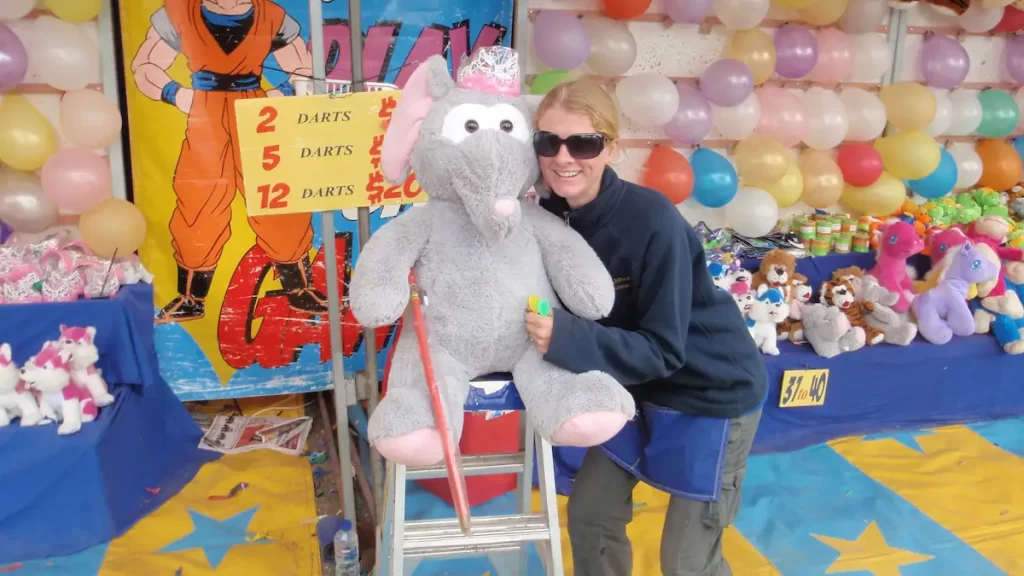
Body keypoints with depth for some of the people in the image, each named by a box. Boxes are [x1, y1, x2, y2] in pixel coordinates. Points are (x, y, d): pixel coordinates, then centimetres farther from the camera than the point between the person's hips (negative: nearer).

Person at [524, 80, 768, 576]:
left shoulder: (652, 222, -29)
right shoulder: (550, 216, -11)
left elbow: (663, 349, -27)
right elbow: (570, 313, -1)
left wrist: (566, 338, -38)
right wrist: (539, 326, -21)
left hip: (711, 392, -6)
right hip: (638, 386, 6)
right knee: (589, 516, 12)